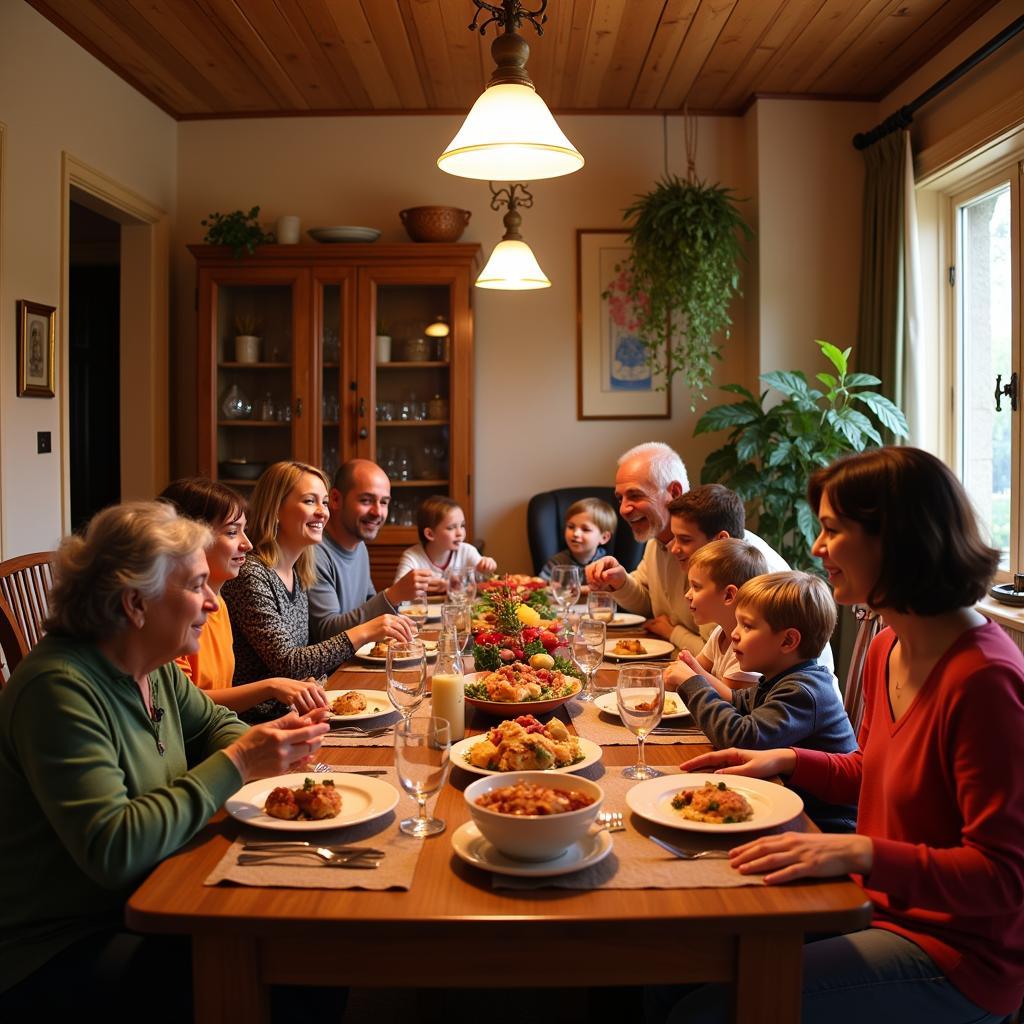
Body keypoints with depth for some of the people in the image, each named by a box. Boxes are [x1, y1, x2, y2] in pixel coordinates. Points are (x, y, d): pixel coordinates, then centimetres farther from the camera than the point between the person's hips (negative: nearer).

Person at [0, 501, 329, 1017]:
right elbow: (111, 850, -32)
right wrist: (237, 764, -27)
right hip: (60, 950, -8)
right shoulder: (60, 688, -26)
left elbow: (214, 722, 16)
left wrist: (265, 746, -7)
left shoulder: (154, 667, 0)